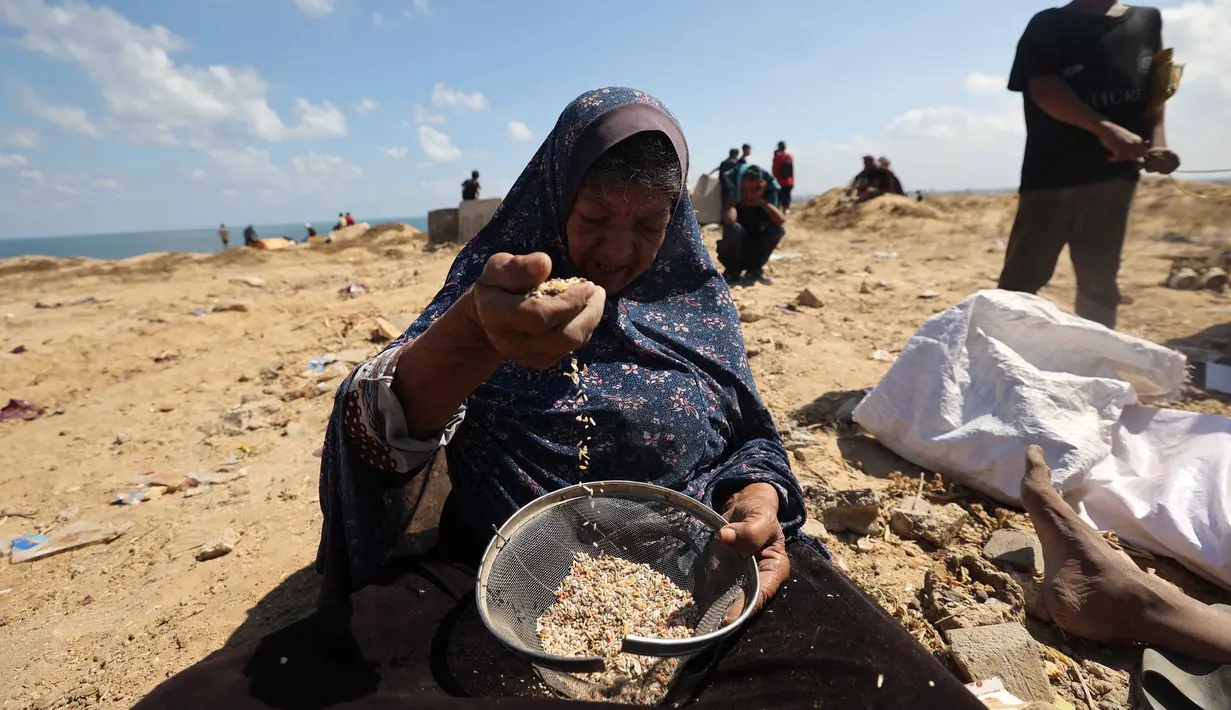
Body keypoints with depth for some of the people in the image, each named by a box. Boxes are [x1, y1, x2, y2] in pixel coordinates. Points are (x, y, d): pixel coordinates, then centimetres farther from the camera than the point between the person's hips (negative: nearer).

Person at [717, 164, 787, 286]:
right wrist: (734, 198, -25)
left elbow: (781, 220, -29)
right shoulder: (732, 196, -18)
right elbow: (729, 220, -41)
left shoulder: (768, 194, -10)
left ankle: (755, 269, -1)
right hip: (734, 253, -3)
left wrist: (761, 201, -27)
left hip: (755, 249, 3)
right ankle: (732, 270, -8)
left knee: (779, 229, -20)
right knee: (734, 228, -33)